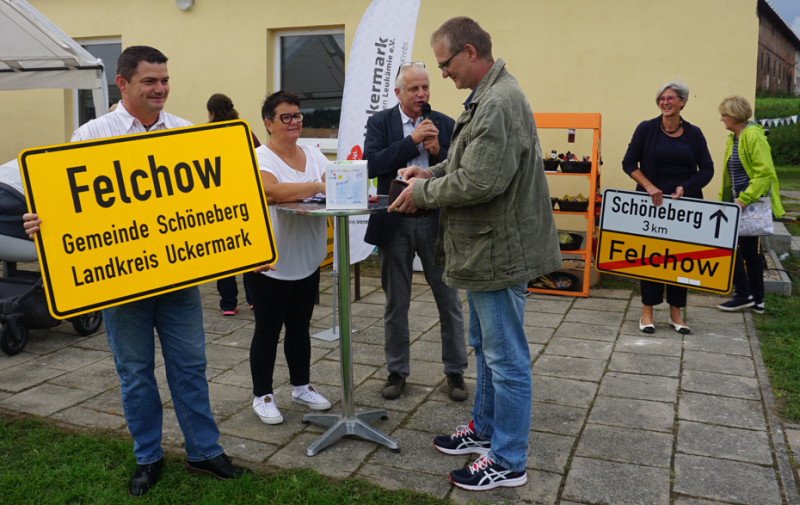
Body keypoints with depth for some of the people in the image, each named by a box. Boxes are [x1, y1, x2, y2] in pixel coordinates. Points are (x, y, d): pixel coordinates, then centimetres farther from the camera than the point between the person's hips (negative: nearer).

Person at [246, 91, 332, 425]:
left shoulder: (313, 154, 9)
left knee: (300, 326, 19)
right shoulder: (260, 158, -12)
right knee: (268, 329, 7)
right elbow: (271, 191, -31)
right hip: (270, 263, -6)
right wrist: (317, 187, -30)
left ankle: (301, 386, 34)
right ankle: (262, 396, 21)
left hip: (307, 260, 6)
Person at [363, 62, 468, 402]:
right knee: (396, 303, 11)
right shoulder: (380, 122, 2)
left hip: (436, 222, 1)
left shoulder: (445, 125, 5)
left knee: (449, 301, 6)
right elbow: (372, 165, -13)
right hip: (394, 223, 0)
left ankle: (455, 372, 21)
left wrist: (437, 151, -15)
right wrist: (413, 141, -16)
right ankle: (397, 371, 27)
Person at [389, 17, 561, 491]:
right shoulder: (488, 97, 14)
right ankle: (485, 428, 40)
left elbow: (479, 182, -27)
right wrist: (434, 172, 8)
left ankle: (508, 462, 15)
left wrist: (423, 193, -13)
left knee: (505, 359, 1)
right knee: (486, 347, 23)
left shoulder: (500, 104, -21)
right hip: (487, 248, 11)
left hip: (500, 251, -11)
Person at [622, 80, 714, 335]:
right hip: (652, 202, -2)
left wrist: (684, 187, -11)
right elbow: (629, 163, -1)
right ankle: (647, 312, 10)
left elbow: (707, 169, 5)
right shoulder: (647, 129, 0)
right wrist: (649, 186, -14)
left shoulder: (693, 134, 5)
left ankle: (676, 313, 16)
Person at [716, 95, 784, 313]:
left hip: (752, 203, -10)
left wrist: (745, 199, -24)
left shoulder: (753, 136, -15)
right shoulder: (734, 138, 14)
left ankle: (743, 295, 1)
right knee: (748, 250, 12)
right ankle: (757, 301, 20)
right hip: (739, 202, 10)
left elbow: (764, 172, -21)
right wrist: (724, 198, 14)